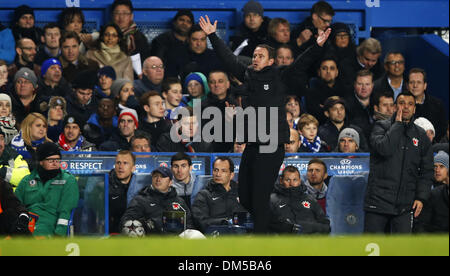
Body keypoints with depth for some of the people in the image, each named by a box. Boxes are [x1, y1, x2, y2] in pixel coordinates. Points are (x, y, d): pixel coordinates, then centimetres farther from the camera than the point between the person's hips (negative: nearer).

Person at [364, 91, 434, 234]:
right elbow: (384, 148, -18)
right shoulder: (381, 127, 3)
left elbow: (427, 172, 12)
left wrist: (421, 197, 0)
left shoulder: (421, 136, 11)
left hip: (405, 205, 2)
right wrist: (397, 124, -9)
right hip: (378, 199, -2)